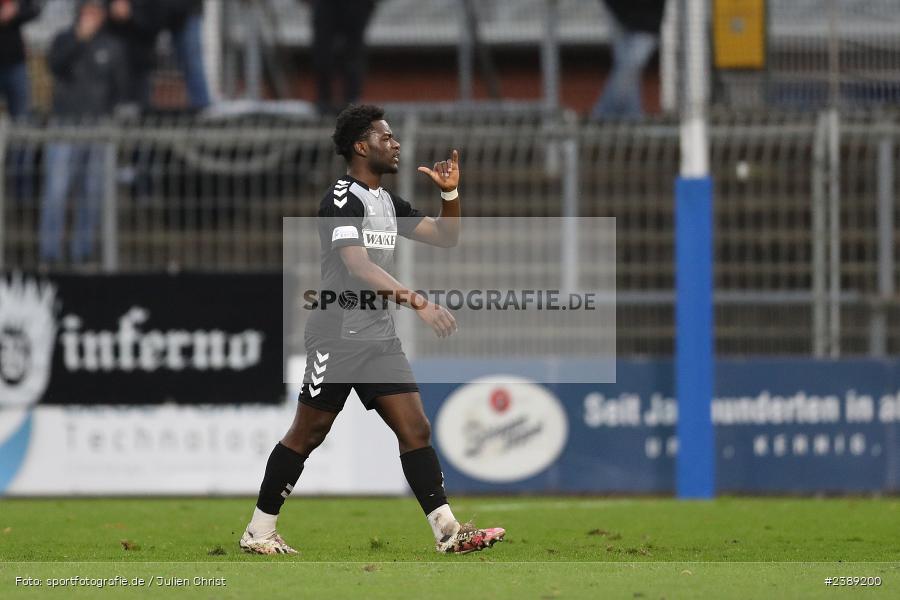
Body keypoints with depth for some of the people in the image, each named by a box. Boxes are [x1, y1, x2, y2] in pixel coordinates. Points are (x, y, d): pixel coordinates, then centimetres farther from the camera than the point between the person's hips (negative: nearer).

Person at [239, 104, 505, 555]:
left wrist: (450, 192, 3)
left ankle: (447, 531, -5)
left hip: (379, 339, 8)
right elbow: (358, 268, -27)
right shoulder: (343, 199, -13)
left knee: (416, 429, -2)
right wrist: (417, 302, -37)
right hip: (338, 335, -8)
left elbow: (445, 237, 21)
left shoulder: (388, 202, 14)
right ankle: (259, 531, 9)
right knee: (307, 434, -2)